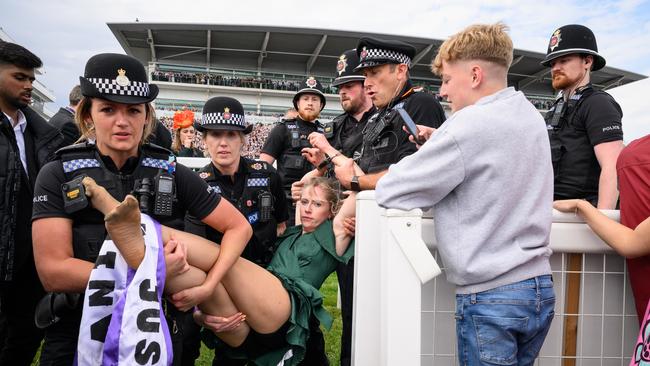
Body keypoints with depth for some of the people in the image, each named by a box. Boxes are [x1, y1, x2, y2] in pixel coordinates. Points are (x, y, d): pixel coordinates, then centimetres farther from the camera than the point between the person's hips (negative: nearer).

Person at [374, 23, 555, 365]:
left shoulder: (470, 123, -19)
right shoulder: (530, 116, 7)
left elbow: (392, 192, -16)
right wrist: (439, 145, 5)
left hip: (490, 296, -8)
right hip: (540, 287, 8)